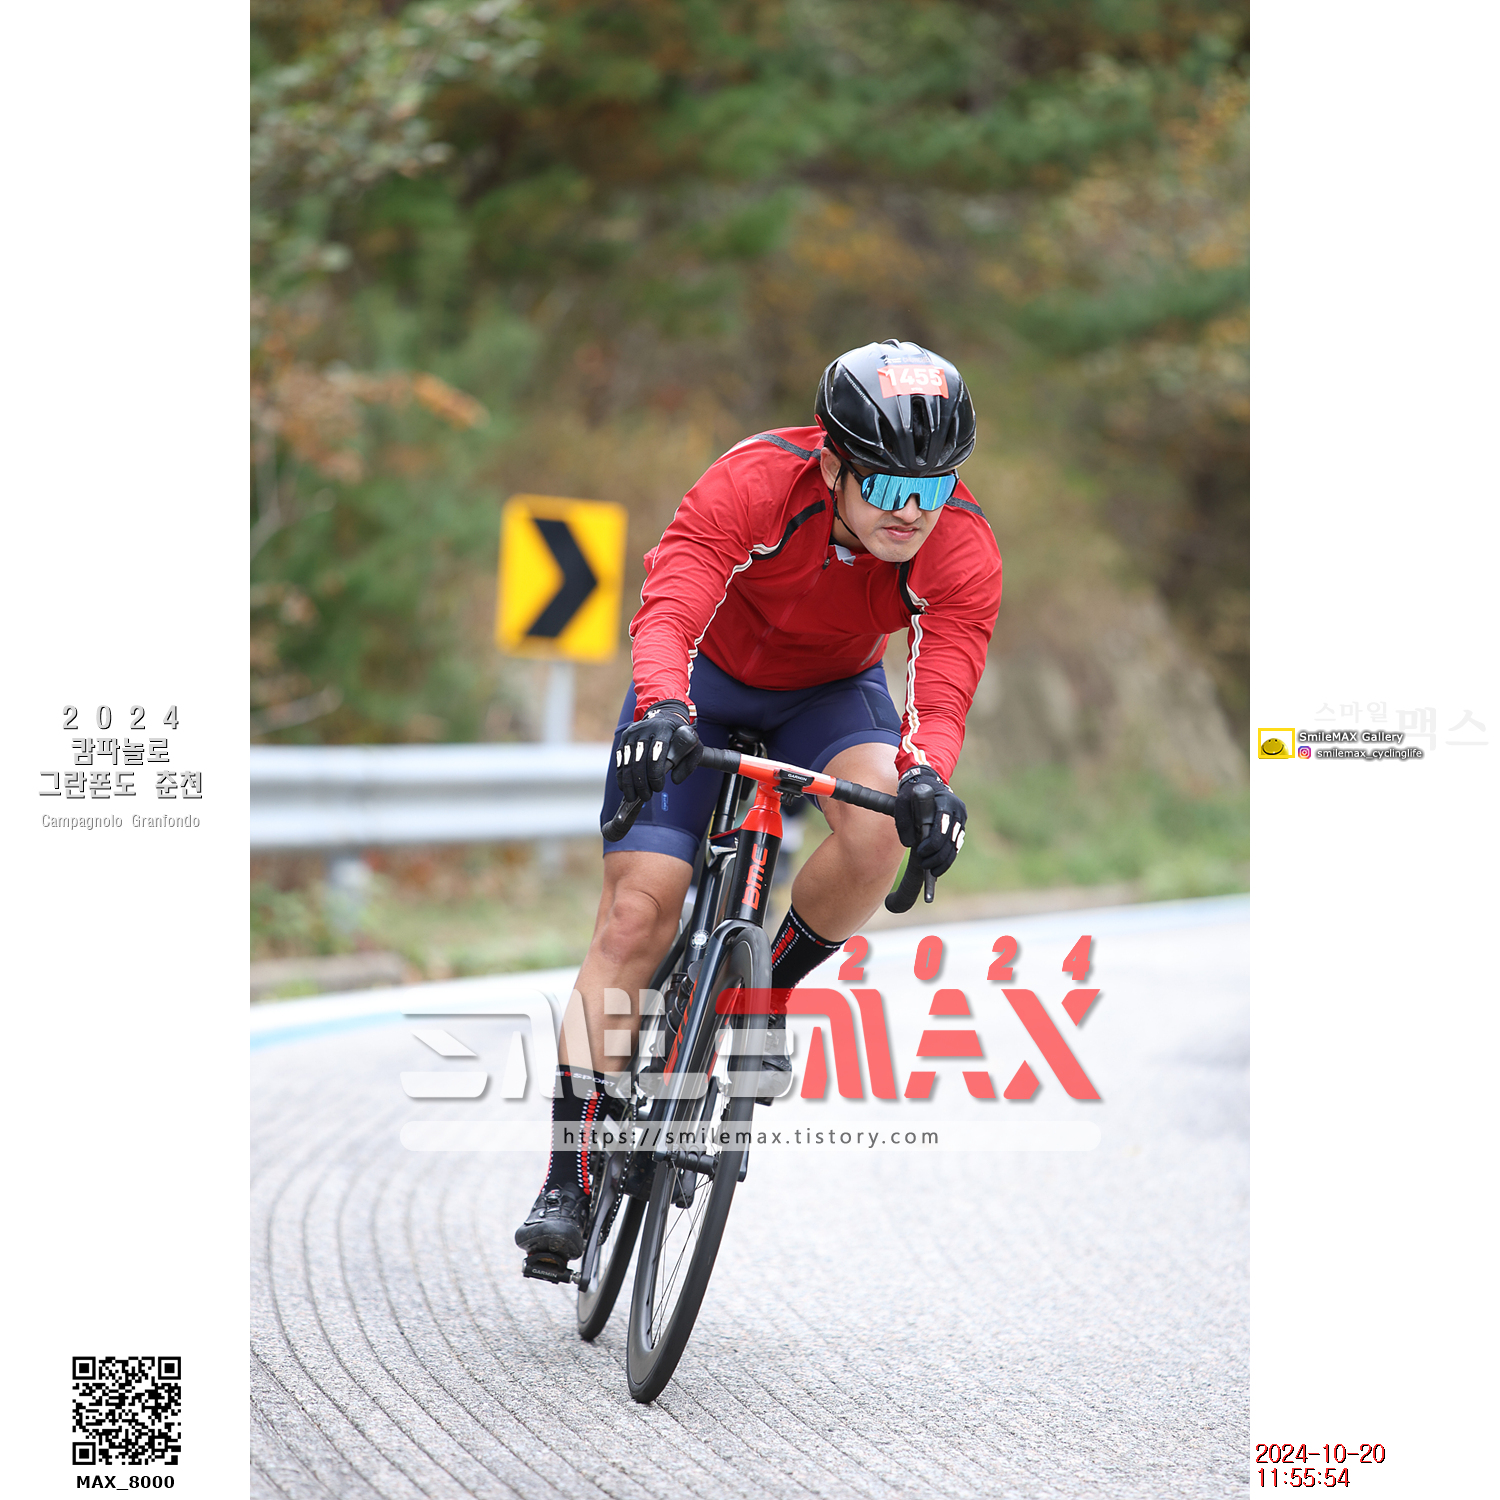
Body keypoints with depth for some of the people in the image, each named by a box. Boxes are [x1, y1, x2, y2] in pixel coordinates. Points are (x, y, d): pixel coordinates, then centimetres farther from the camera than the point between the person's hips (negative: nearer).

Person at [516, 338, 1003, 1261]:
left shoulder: (963, 552, -27)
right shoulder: (755, 482, -33)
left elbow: (942, 691, -35)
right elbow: (669, 610, -42)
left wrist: (925, 777, -57)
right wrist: (664, 708, -62)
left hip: (832, 691, 2)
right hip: (707, 678, -1)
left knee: (882, 831, -32)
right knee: (638, 913, -13)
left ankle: (767, 985, -2)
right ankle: (572, 1181, -6)